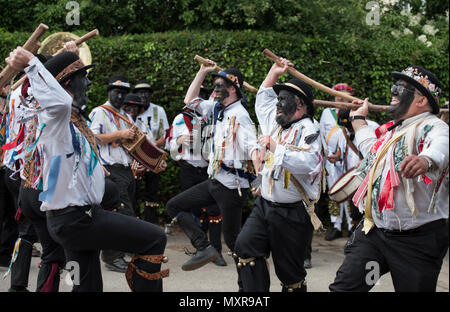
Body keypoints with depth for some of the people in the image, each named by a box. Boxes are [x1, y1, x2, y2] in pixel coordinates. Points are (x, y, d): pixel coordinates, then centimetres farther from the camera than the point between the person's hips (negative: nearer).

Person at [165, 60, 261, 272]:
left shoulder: (239, 115, -15)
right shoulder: (218, 108, 12)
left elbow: (253, 148, -27)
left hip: (231, 186, -9)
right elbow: (190, 100, 23)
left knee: (232, 239, -3)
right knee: (173, 206, 9)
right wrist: (203, 72, 15)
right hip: (214, 181, 9)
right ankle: (205, 248, 2)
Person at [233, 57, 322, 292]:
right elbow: (263, 99, 32)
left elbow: (308, 163, -31)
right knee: (245, 247, -11)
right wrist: (275, 72, 25)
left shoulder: (308, 130, -12)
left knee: (290, 272, 2)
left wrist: (275, 146, -26)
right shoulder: (277, 123, 14)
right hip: (264, 205, 7)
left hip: (293, 213, -7)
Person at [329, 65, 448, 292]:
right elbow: (369, 147, 38)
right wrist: (358, 118, 50)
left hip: (418, 240, -7)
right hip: (375, 231, 7)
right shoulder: (391, 129, 16)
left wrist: (425, 161, -57)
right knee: (344, 286, -1)